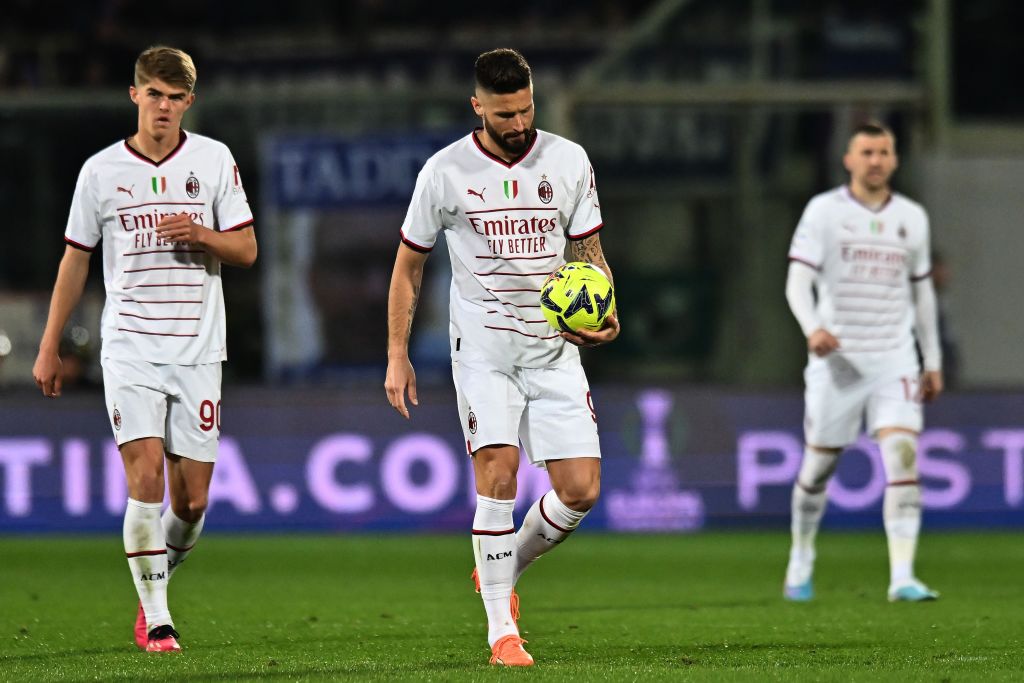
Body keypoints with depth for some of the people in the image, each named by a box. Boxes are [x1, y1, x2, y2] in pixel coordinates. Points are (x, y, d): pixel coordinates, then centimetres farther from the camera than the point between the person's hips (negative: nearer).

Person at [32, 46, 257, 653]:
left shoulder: (214, 160, 4)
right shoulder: (102, 170, 3)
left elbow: (246, 250, 4)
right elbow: (76, 259, 12)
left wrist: (200, 234, -17)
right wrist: (50, 348, 13)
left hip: (198, 352, 1)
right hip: (130, 349, -1)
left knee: (192, 500, 1)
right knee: (146, 478, -16)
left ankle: (159, 577, 30)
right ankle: (155, 619, -8)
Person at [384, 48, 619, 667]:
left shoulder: (568, 161, 3)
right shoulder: (446, 172, -2)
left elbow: (589, 251, 12)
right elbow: (409, 264, 8)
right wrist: (397, 356, 3)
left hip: (555, 348, 3)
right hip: (485, 348, -3)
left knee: (581, 490, -4)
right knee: (499, 473, -17)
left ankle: (503, 572, 23)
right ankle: (501, 629, -9)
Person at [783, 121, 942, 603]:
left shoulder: (912, 217, 11)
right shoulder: (824, 211, -1)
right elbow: (797, 281, -9)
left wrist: (933, 360, 19)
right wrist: (812, 328, -28)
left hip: (895, 360, 2)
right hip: (836, 360, -2)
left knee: (903, 460, -15)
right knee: (819, 466, 6)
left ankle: (902, 578, -20)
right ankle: (801, 560, 30)